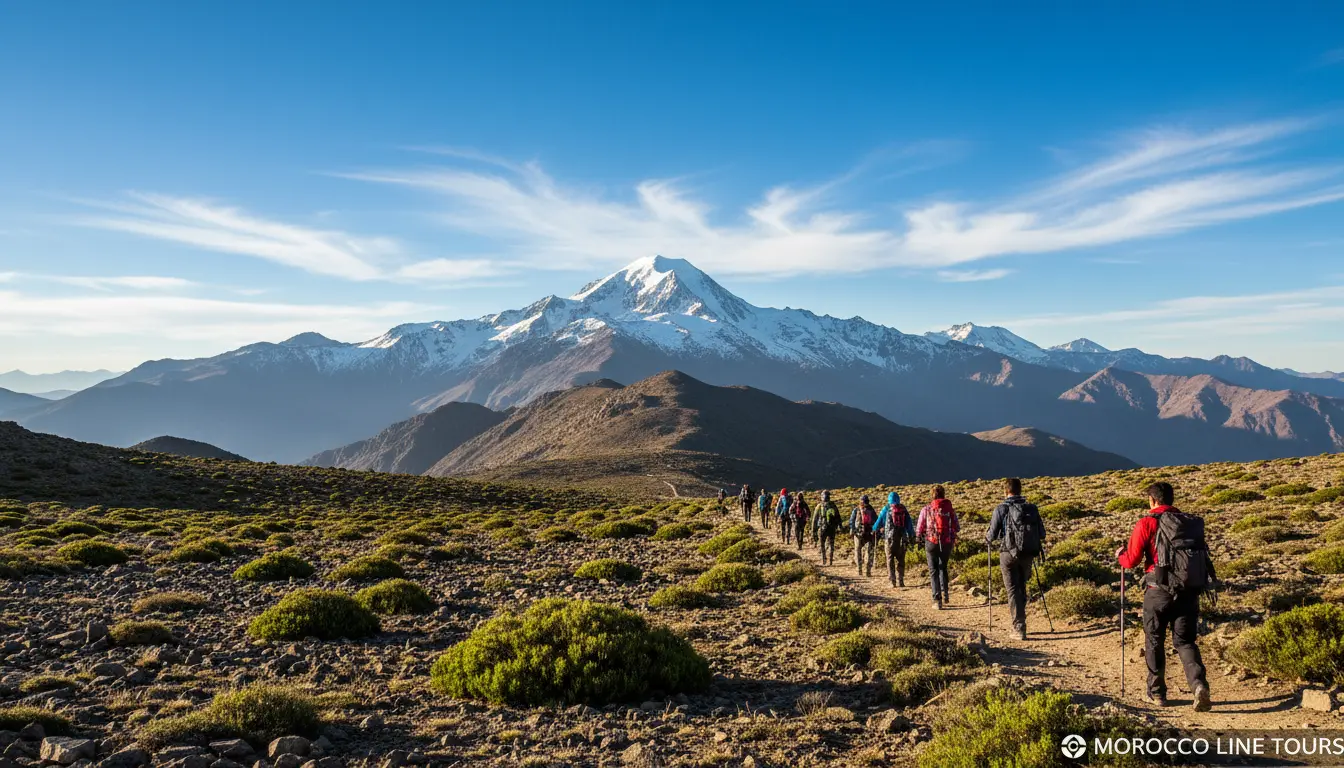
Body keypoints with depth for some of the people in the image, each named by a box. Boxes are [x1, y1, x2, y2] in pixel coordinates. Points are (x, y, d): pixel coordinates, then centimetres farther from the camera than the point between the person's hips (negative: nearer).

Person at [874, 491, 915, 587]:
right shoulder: (903, 509, 6)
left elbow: (879, 521, 8)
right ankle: (900, 580, 7)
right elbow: (909, 523, 8)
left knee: (890, 559, 3)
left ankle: (892, 581, -3)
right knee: (900, 560, 9)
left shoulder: (886, 509, -1)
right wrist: (911, 536, 13)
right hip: (901, 538, 2)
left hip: (889, 537, -2)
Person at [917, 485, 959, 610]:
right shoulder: (950, 509, -2)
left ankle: (937, 599, -1)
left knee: (933, 571, 6)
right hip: (947, 543, 2)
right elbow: (957, 528, 3)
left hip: (931, 543, -2)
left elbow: (919, 528, -3)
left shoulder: (926, 509, -5)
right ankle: (944, 592, 12)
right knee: (943, 567, 24)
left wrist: (919, 537, 18)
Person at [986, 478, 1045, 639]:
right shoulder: (1032, 508, 2)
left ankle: (1019, 628, -3)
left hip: (1009, 553, -4)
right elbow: (1042, 534, 4)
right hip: (1028, 554, 4)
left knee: (1012, 590, 2)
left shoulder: (1001, 509, -8)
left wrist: (987, 539, 15)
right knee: (1022, 587, 21)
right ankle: (1019, 620, 31)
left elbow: (992, 534, -8)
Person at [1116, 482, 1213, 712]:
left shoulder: (1147, 523, -5)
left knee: (1154, 641, 13)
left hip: (1160, 591, -4)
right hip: (1190, 590, 4)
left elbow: (1131, 561, -6)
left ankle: (1156, 692, 21)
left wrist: (1120, 555, 16)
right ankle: (1199, 684, -12)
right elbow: (1200, 553, 13)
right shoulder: (1193, 522, 10)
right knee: (1185, 641, 11)